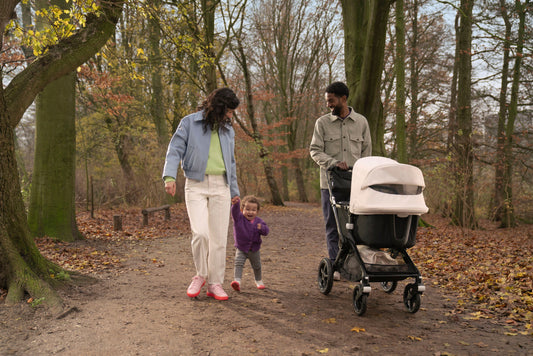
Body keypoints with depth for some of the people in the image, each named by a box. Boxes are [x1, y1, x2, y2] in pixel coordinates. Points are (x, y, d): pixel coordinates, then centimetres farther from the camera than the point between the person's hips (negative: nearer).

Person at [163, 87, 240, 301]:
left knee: (219, 237, 1)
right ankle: (200, 275, 9)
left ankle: (215, 283, 12)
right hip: (196, 185, -4)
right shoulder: (190, 123, 2)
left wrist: (234, 190, 25)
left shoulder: (227, 130, 17)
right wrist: (170, 176, -18)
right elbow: (175, 150, -2)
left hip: (220, 187, 4)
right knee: (200, 233, -16)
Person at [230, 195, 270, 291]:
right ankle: (237, 281, -32)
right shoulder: (239, 218, -14)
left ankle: (258, 280, 43)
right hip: (241, 248, -2)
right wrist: (235, 203, -55)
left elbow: (266, 231, -11)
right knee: (238, 263, -23)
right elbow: (235, 212, -34)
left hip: (254, 249, 3)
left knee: (257, 266, 19)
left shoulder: (258, 221, -6)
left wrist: (262, 228, -35)